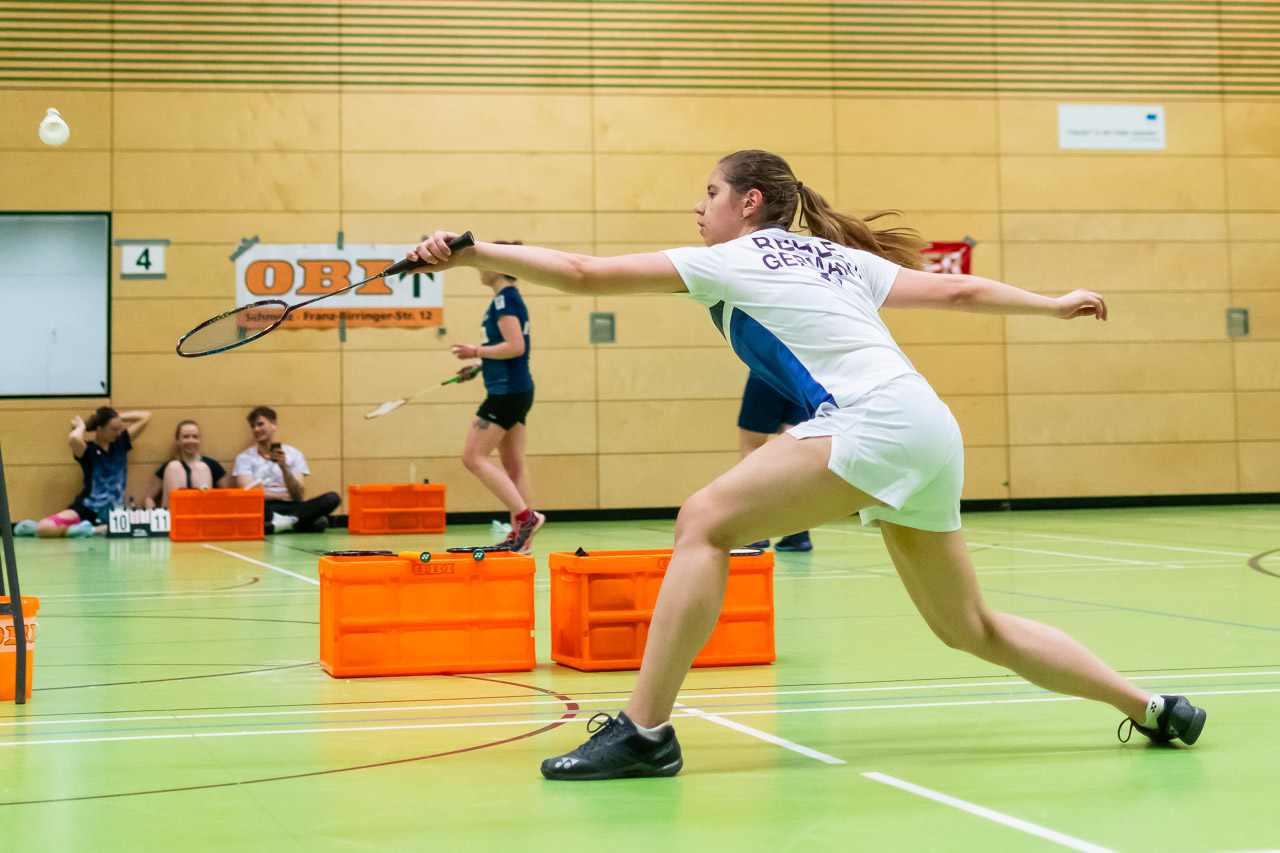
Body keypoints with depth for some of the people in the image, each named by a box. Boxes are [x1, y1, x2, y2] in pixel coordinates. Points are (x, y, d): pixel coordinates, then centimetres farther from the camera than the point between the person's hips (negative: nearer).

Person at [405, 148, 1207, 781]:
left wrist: (475, 251, 7)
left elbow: (583, 273, 2)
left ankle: (644, 731, -18)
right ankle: (1153, 708, 25)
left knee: (706, 522, -11)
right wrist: (1054, 304, 39)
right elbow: (956, 290, 26)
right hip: (928, 432, 9)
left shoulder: (732, 260, 5)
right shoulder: (839, 256, 24)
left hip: (878, 418, -9)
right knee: (972, 627, 18)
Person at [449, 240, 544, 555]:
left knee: (473, 457, -8)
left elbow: (515, 346, -23)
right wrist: (479, 366, 18)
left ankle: (525, 516, -13)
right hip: (518, 389, 10)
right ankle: (519, 536, 10)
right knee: (512, 464, 9)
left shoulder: (504, 299, -14)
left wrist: (476, 351, -15)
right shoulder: (511, 298, 16)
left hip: (506, 392, -10)